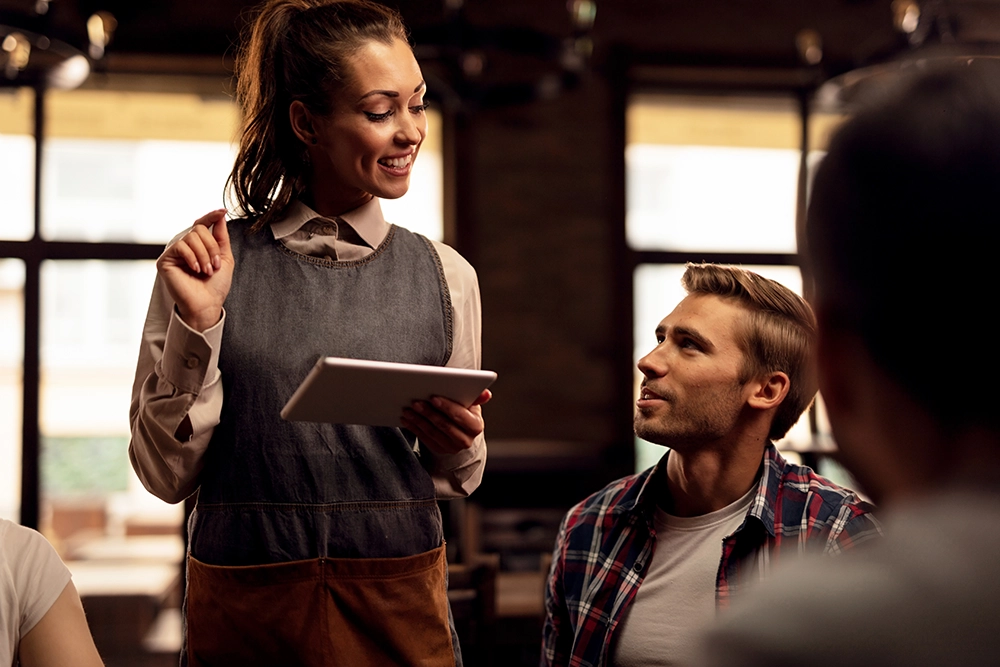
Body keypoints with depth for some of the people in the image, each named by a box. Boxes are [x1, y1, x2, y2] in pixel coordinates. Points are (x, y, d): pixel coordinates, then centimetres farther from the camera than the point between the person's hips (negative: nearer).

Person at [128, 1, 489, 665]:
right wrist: (196, 325, -14)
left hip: (400, 613, 2)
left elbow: (459, 480, 10)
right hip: (243, 610, -1)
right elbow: (168, 474, -3)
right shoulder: (206, 263, -4)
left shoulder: (444, 275, 1)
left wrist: (457, 447, -11)